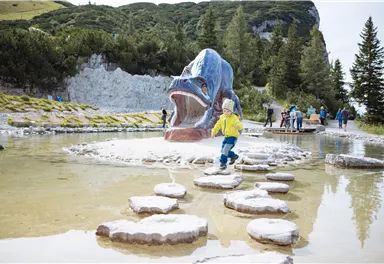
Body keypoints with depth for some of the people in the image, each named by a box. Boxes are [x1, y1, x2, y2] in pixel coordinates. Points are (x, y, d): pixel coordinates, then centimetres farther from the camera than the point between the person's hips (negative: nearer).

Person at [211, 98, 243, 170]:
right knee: (223, 150, 15)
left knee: (225, 149, -19)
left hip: (233, 137, -8)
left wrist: (237, 126, -57)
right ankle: (234, 156, 39)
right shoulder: (222, 117, 2)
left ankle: (223, 163, -7)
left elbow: (240, 124, -34)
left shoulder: (234, 118, -19)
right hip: (226, 137, 8)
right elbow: (218, 125, 11)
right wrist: (213, 132, 2)